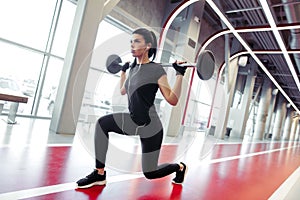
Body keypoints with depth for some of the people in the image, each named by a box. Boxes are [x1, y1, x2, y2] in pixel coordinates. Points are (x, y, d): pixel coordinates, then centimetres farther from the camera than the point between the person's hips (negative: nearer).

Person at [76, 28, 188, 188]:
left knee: (150, 173, 5)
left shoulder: (156, 69, -16)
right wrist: (123, 70, 26)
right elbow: (123, 91, 22)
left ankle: (179, 167, 37)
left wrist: (180, 74, -22)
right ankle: (99, 174, 0)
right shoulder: (133, 68, 4)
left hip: (150, 128, -6)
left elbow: (172, 100, -17)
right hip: (133, 122, 7)